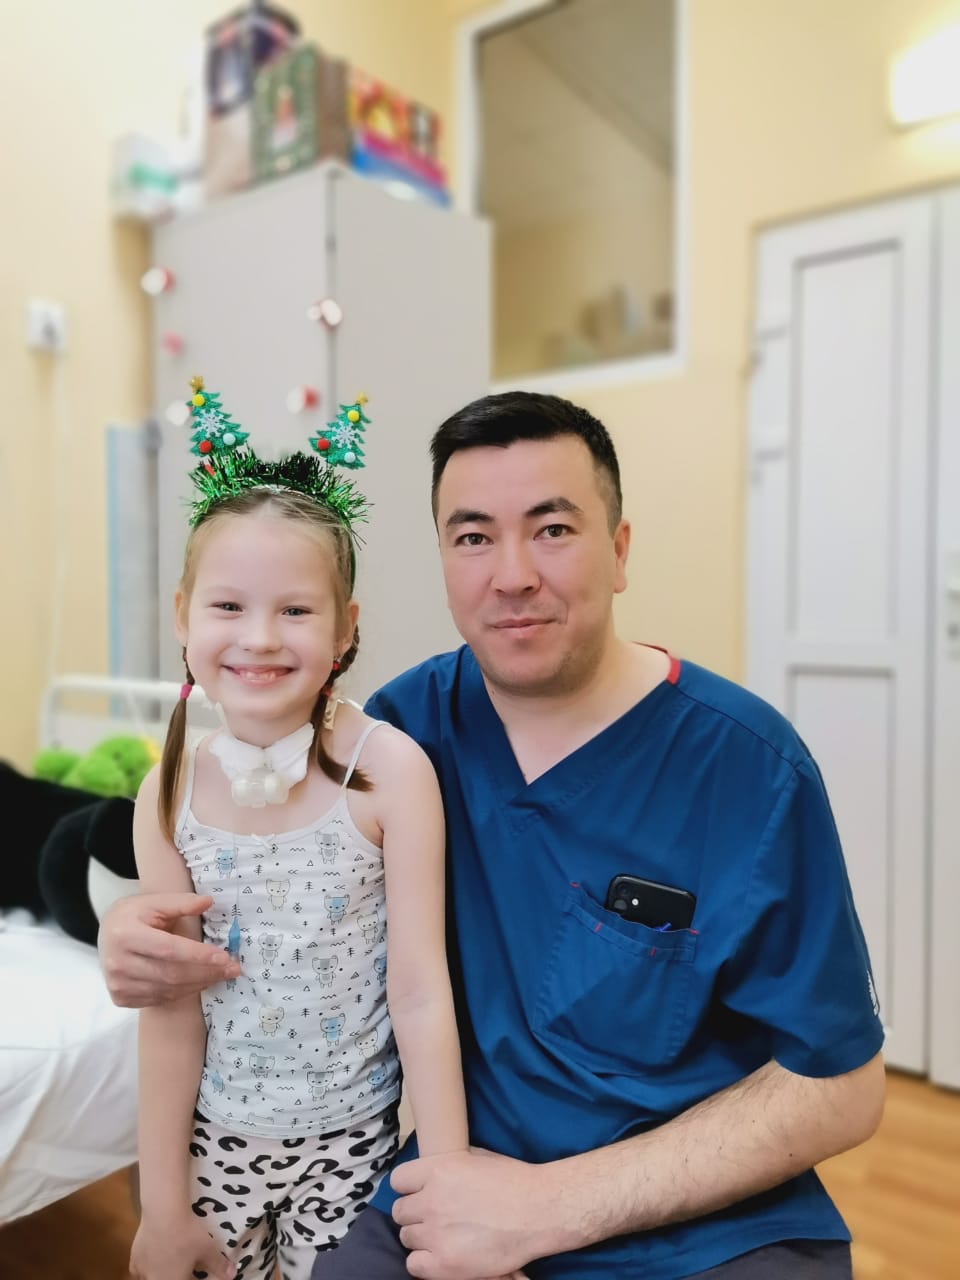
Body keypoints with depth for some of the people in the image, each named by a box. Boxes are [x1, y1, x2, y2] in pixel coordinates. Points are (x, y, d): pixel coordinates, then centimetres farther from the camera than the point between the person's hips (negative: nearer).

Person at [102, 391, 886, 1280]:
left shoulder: (745, 761, -14)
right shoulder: (413, 718, -3)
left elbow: (838, 1089, -10)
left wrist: (545, 1203, -15)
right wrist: (144, 929, -11)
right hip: (453, 1191, 3)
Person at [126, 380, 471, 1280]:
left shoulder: (390, 769, -21)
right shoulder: (170, 792, -11)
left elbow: (420, 990, -17)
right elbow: (170, 1015, -5)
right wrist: (163, 1207, 1)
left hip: (348, 1141, -2)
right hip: (213, 1135, 3)